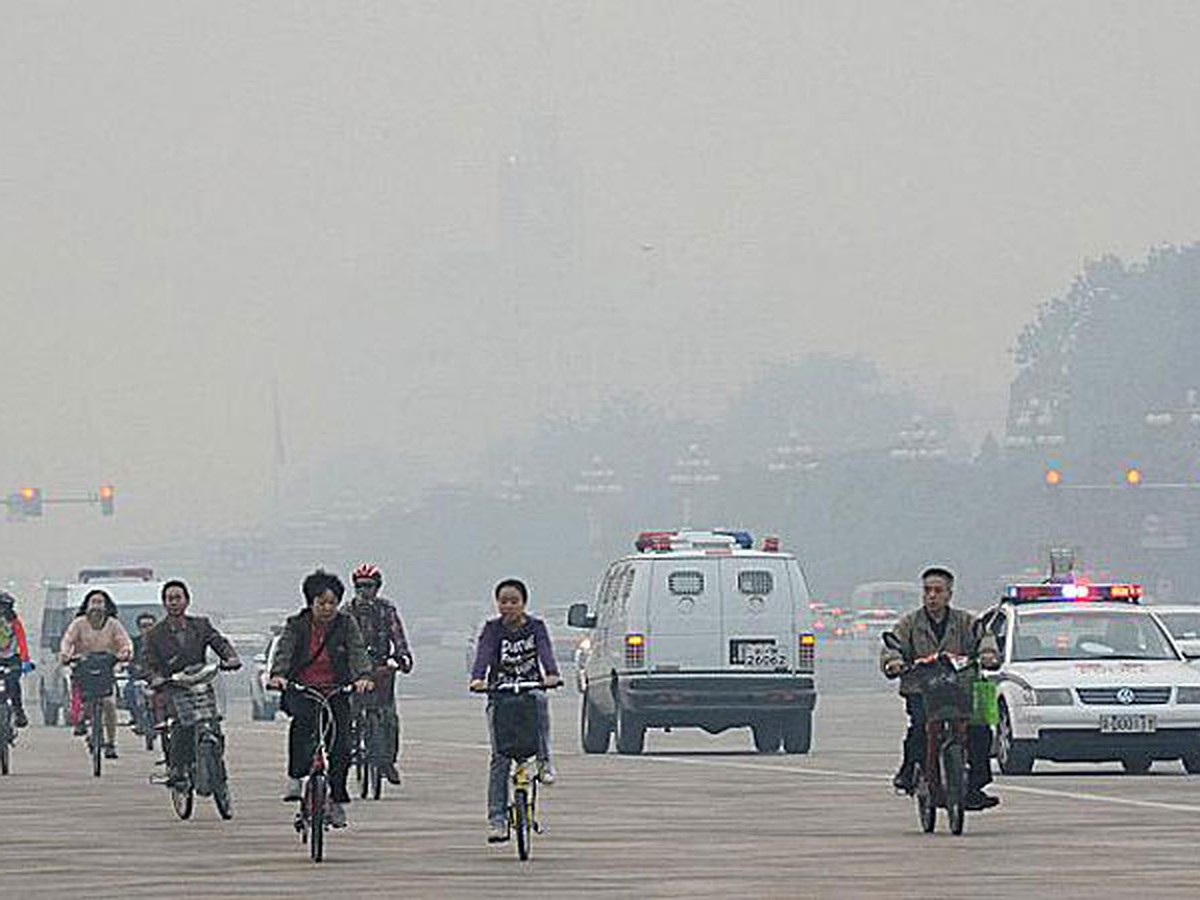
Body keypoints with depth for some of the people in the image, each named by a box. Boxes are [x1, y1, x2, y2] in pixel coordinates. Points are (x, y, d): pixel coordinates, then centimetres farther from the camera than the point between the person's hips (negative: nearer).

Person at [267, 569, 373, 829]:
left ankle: (337, 800, 8)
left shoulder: (346, 624, 3)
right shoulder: (296, 625, 0)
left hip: (335, 693, 2)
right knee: (302, 721, -34)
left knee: (341, 746, -9)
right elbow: (283, 651, -14)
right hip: (301, 691, -1)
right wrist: (277, 675, -35)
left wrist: (363, 677, -31)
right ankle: (295, 777, -26)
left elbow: (358, 652, -11)